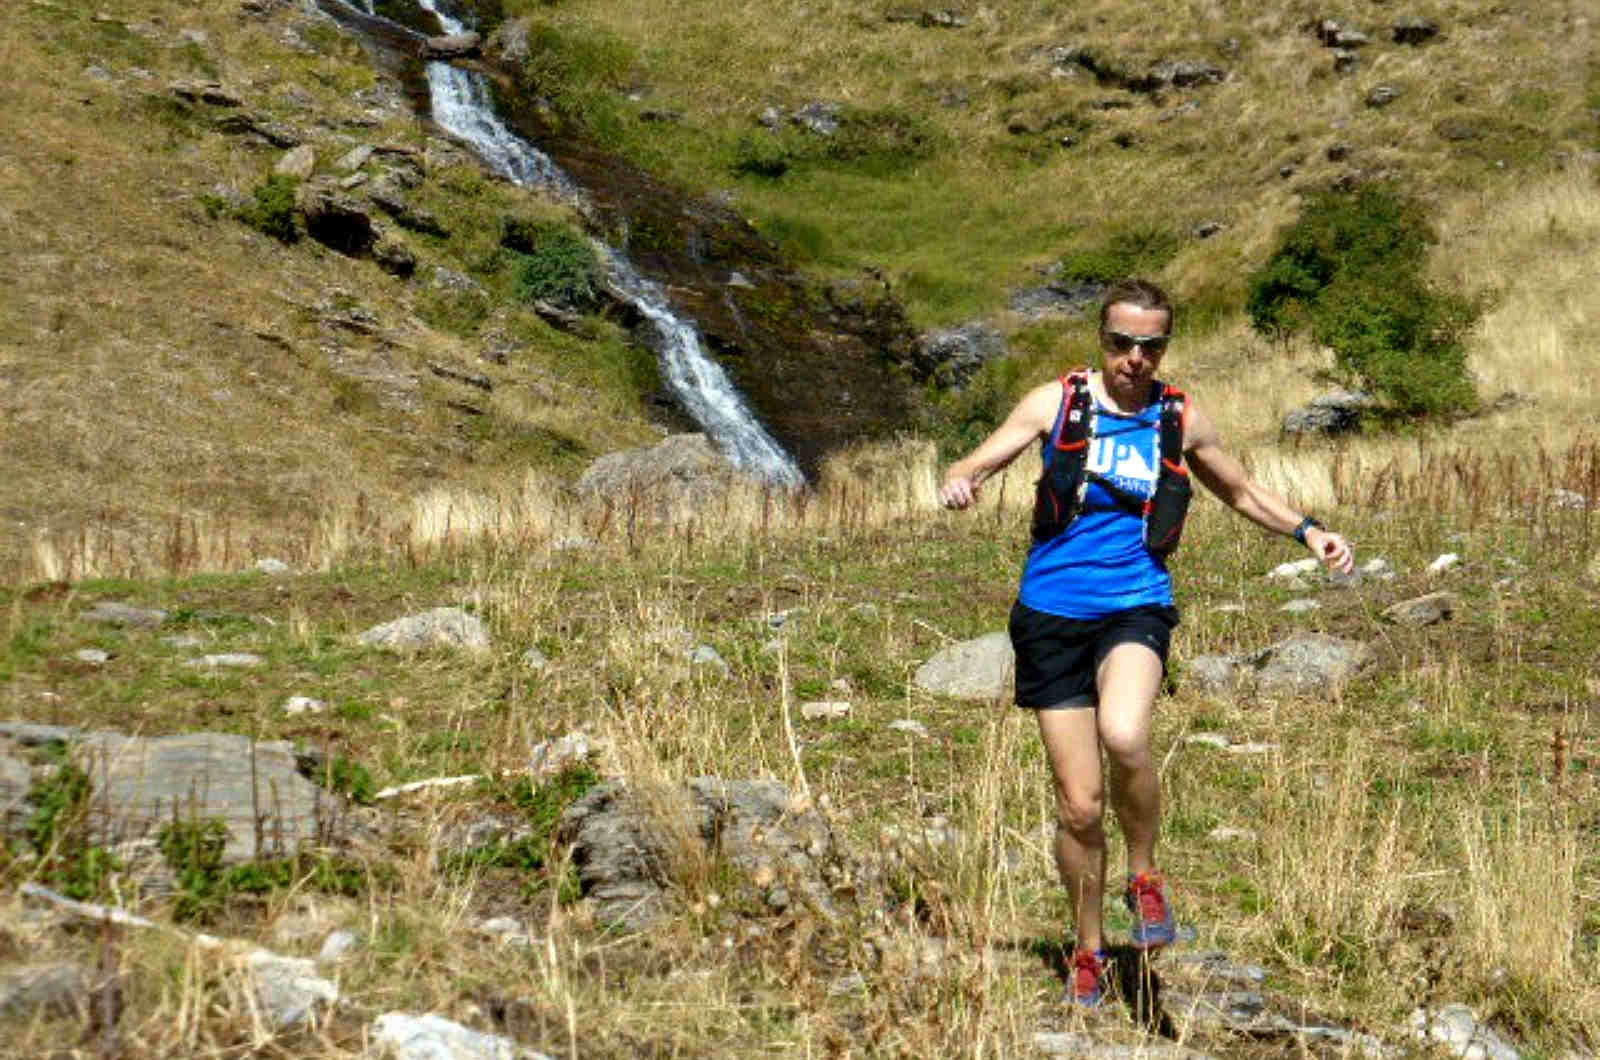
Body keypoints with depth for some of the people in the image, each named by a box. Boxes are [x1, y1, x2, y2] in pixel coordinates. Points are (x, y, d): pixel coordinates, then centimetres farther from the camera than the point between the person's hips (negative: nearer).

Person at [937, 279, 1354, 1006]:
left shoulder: (1182, 421, 6)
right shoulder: (1056, 402, 2)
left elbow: (1242, 492, 22)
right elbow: (973, 466, 0)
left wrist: (1307, 531, 7)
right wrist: (958, 482, -24)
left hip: (1135, 606, 0)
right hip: (1052, 617, 0)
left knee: (1124, 737, -32)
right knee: (1080, 806, 0)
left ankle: (1145, 877, -5)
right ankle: (1088, 952, 23)